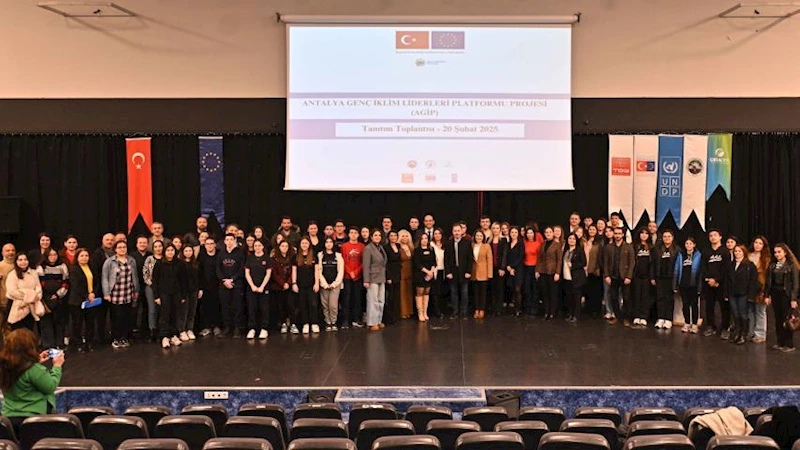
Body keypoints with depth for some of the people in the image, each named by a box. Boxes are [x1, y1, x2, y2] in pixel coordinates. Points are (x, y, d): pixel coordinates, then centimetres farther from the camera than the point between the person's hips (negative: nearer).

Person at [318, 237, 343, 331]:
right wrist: (325, 284, -4)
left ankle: (333, 322, 4)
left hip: (335, 284, -1)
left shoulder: (338, 255, 7)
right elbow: (319, 271, 2)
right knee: (325, 305, -1)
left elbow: (340, 271, 4)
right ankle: (327, 323, 11)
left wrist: (334, 284, -4)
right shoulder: (320, 255, 6)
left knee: (333, 305, -11)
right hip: (324, 284, 1)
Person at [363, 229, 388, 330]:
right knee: (373, 301, -4)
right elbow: (366, 266, -14)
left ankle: (379, 321, 17)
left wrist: (385, 277, 11)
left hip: (381, 278, 7)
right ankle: (372, 323, 2)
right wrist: (366, 280, -18)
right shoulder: (368, 248, -10)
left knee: (381, 301, 9)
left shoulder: (381, 247, 12)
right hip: (373, 278, -7)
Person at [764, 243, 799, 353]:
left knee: (786, 319, -3)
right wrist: (767, 295, 5)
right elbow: (768, 281, 10)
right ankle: (780, 342, 17)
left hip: (786, 294, -5)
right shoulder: (772, 265, 8)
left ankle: (789, 345, 6)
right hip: (775, 294, 5)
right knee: (778, 319, 8)